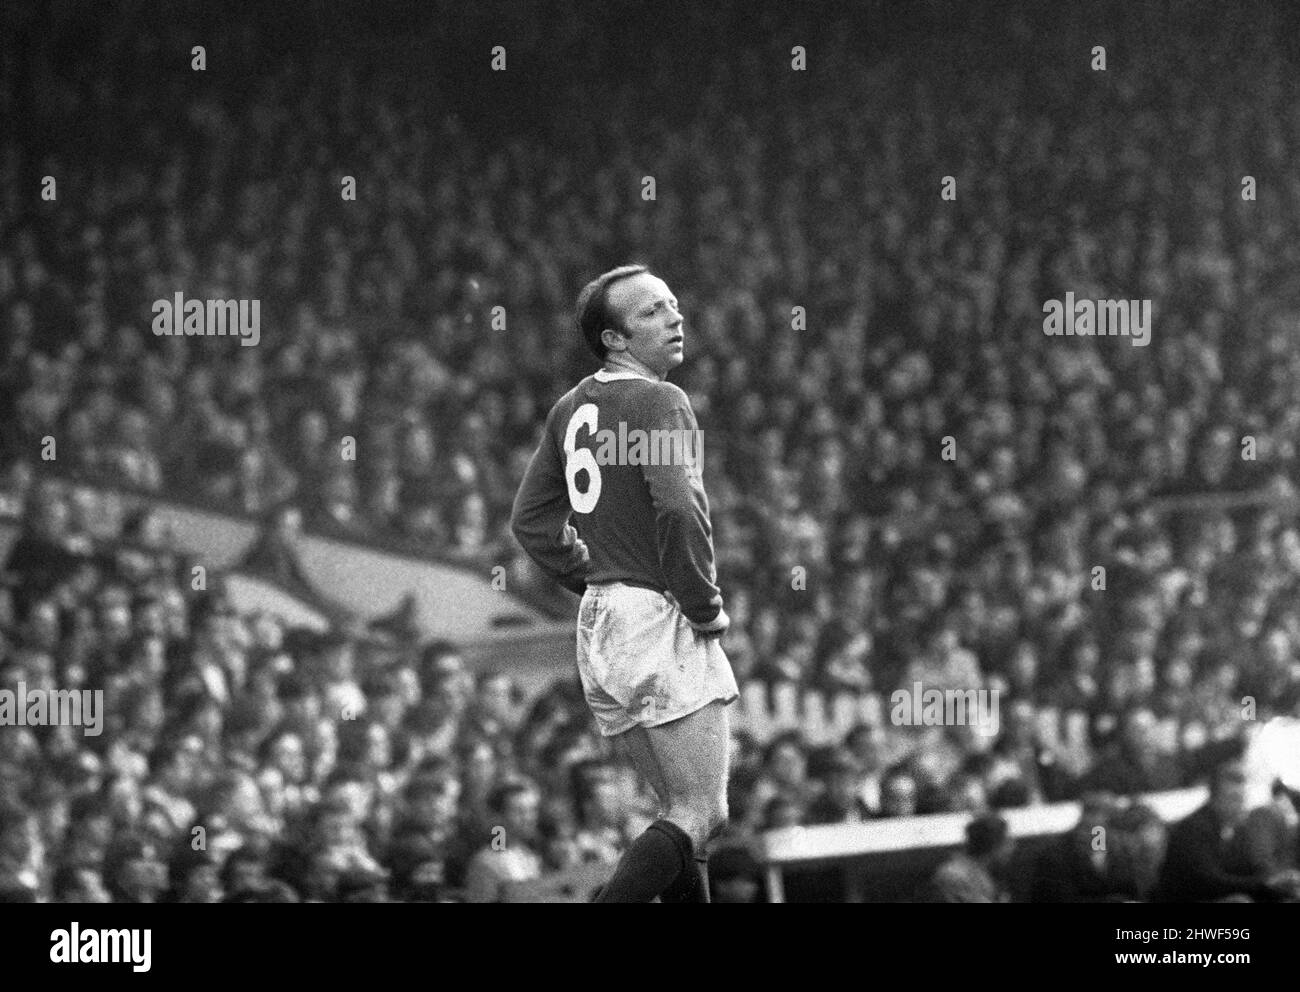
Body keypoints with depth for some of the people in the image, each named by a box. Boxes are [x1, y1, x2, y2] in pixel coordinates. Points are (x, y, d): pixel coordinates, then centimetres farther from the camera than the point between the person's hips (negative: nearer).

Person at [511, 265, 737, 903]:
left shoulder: (572, 407, 13)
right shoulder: (657, 400, -13)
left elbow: (531, 520, 17)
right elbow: (679, 510, -25)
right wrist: (706, 606, -13)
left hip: (598, 626, 9)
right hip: (661, 623, -9)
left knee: (682, 809, 15)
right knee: (700, 814, -8)